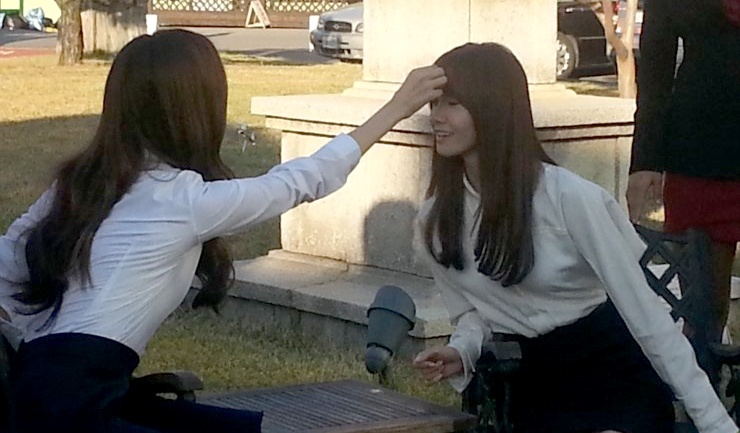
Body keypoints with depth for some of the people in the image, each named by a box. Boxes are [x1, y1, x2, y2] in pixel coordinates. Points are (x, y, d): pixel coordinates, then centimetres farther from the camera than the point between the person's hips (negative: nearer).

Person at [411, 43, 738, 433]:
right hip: (531, 396, 5)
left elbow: (644, 311, -18)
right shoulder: (434, 223, -3)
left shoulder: (569, 198, -20)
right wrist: (460, 353, -12)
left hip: (616, 385, -4)